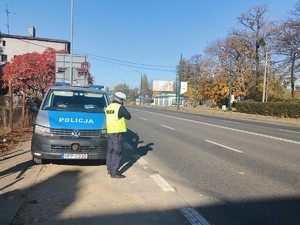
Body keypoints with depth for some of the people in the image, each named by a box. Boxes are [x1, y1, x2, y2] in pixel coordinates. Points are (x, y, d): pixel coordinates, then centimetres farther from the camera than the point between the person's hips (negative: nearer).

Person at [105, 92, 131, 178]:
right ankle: (114, 172, -2)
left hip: (109, 132, 8)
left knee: (110, 151, 17)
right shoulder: (120, 107, -12)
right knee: (117, 152, -3)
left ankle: (109, 169, 28)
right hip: (117, 132, -8)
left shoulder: (108, 107, 12)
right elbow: (128, 116, -5)